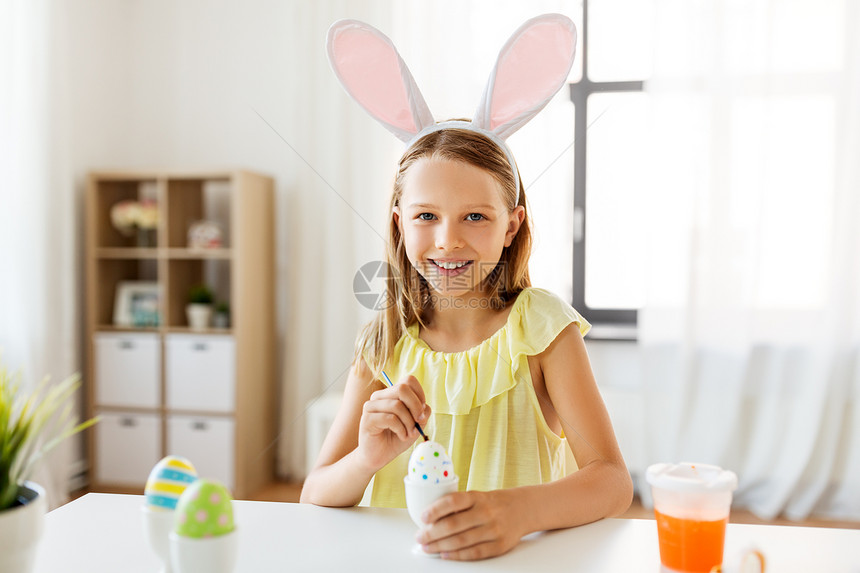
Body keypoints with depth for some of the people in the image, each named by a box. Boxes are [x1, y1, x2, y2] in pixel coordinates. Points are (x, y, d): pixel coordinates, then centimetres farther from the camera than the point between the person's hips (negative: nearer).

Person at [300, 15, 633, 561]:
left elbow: (613, 480, -14)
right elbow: (314, 500, -1)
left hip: (519, 556, -1)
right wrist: (367, 459, -22)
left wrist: (519, 509, -32)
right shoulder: (384, 343, -2)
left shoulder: (540, 326, -9)